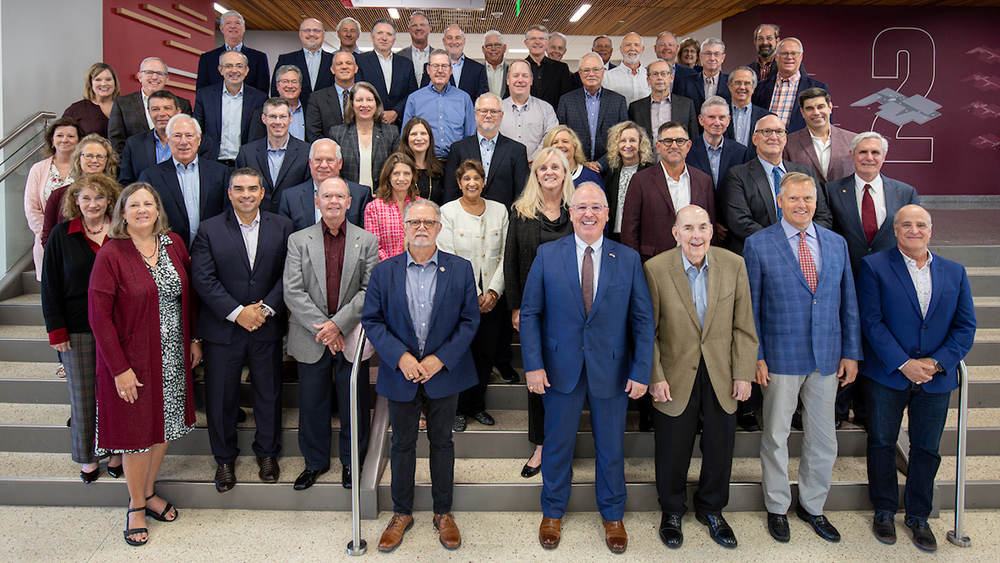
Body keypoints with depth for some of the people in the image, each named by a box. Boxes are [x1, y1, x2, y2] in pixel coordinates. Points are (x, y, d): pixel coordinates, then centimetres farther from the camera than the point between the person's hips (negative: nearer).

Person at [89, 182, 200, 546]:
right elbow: (99, 315, -14)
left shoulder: (174, 244, 1)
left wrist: (194, 339, 7)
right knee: (137, 432, 7)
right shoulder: (110, 255, -14)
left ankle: (149, 492, 36)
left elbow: (188, 294, 11)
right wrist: (119, 368, -16)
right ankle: (136, 506, 26)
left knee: (164, 425, 15)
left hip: (173, 357, 5)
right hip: (132, 359, -5)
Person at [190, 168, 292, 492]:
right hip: (222, 329, -1)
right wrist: (237, 312, -16)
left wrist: (267, 308, -14)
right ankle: (225, 459, 27)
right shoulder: (210, 230, 0)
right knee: (221, 397, 8)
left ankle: (267, 452, 31)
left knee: (269, 393, 12)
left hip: (267, 328, 1)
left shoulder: (281, 227, 3)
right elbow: (202, 279, -8)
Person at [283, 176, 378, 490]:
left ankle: (351, 462, 28)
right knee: (312, 405, 11)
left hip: (352, 337, 0)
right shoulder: (298, 241, 3)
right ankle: (315, 462, 31)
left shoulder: (367, 241, 2)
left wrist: (339, 323, -15)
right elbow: (292, 291, -4)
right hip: (311, 338, 1)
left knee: (354, 405, 9)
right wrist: (321, 326, -14)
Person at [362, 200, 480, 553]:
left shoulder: (460, 269, -2)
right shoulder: (383, 271, -1)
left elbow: (470, 320, -4)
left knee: (442, 441, 13)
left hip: (444, 374, 0)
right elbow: (371, 320, -2)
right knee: (402, 444, 13)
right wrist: (400, 357, -15)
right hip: (401, 375, 1)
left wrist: (440, 358, -14)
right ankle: (402, 513, 30)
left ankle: (443, 512, 30)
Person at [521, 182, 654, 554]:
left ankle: (613, 516, 36)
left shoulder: (628, 259, -1)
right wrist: (533, 364, -10)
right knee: (557, 444, 14)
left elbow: (643, 319, -1)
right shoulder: (547, 255, -2)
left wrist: (641, 371, -7)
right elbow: (530, 312, -2)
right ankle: (552, 513, 36)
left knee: (611, 446, 14)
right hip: (561, 367, 0)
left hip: (611, 369, 1)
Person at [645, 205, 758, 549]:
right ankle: (672, 511, 37)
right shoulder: (655, 269, -12)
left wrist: (744, 374, -1)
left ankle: (711, 510, 39)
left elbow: (744, 326, 1)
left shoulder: (734, 265, -5)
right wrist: (654, 377, -9)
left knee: (720, 447, 14)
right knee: (673, 450, 12)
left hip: (721, 377, 2)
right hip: (675, 377, -2)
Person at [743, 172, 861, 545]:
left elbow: (848, 302, 10)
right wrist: (755, 356, -8)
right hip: (780, 358, -3)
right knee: (776, 436, 9)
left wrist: (851, 353, 5)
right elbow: (750, 306, -4)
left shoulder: (836, 243, 7)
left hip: (827, 358, 4)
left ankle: (812, 506, 31)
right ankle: (777, 507, 27)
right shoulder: (758, 244, -4)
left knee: (823, 438, 12)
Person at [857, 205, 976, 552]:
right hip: (887, 376, -3)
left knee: (927, 449, 13)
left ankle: (918, 516, 30)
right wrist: (903, 364, -17)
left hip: (936, 379, 3)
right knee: (882, 444, 10)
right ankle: (884, 511, 28)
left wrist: (936, 362, -11)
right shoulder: (874, 267, -4)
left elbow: (965, 326, 2)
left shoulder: (954, 273, 7)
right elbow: (872, 322, -11)